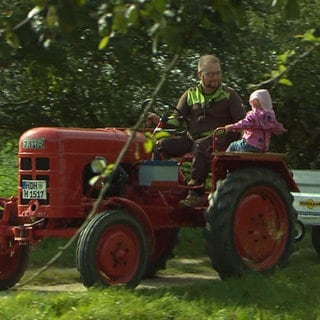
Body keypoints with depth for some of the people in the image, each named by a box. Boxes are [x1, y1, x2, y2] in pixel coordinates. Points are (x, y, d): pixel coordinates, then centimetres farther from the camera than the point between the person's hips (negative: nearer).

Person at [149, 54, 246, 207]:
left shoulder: (229, 95, 5)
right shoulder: (191, 94, 14)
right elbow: (176, 118, 10)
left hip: (217, 139, -4)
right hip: (192, 138, 5)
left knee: (200, 147, -39)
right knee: (161, 145, -16)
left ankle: (196, 193, -41)